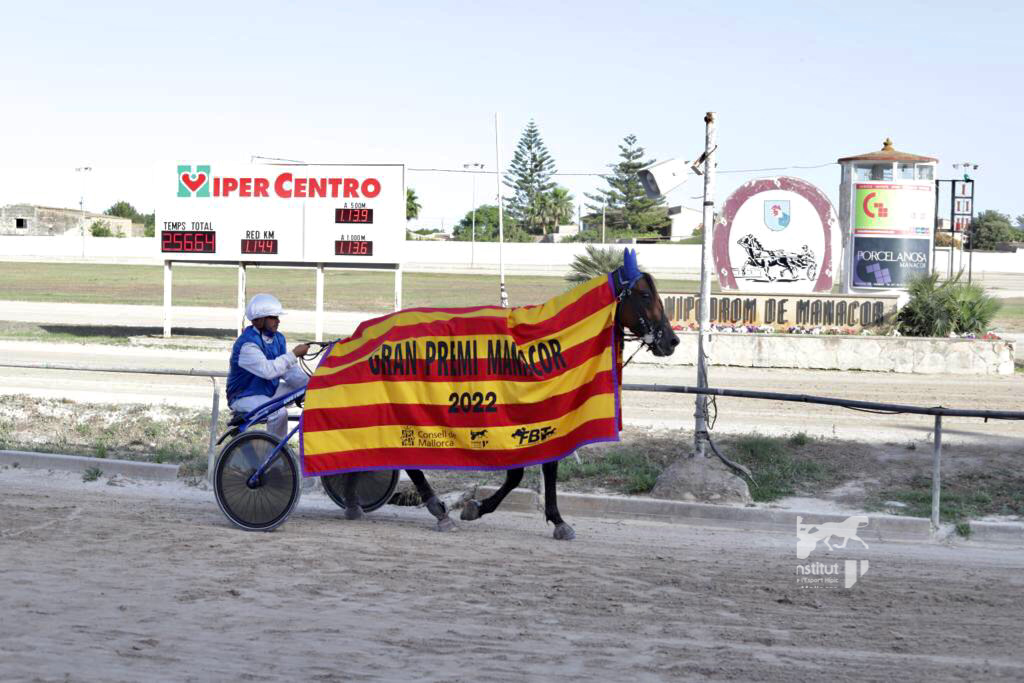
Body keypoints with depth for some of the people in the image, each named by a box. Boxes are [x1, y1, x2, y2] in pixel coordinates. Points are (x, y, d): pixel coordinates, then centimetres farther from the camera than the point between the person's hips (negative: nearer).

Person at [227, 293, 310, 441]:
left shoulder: (278, 338, 4)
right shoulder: (247, 344, -23)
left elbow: (289, 370, 1)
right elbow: (267, 370, -36)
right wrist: (294, 354, -31)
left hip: (270, 391, 9)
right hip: (244, 397, -9)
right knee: (279, 412, -35)